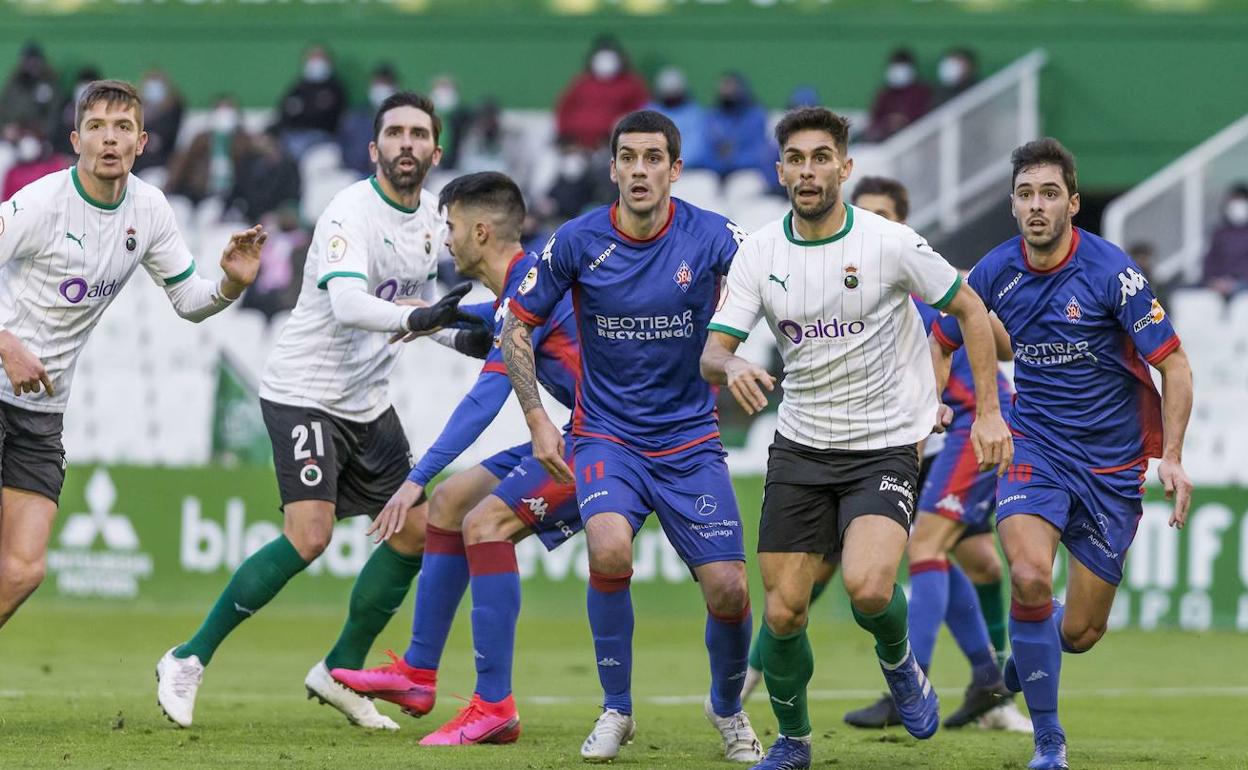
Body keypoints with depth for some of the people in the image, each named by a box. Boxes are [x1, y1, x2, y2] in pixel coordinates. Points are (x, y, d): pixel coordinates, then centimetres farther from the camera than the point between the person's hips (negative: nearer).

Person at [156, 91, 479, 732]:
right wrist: (415, 317, -49)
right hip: (305, 393, -8)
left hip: (368, 401, 8)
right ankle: (188, 661, -8)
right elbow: (348, 305, -34)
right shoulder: (350, 214, -19)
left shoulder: (431, 220, 6)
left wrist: (462, 332, 6)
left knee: (414, 533, 3)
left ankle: (340, 672, 19)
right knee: (308, 538, -20)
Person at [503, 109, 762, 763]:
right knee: (609, 548, -29)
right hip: (606, 437, -1)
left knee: (728, 590, -8)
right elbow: (517, 325, 3)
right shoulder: (578, 242, -7)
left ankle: (727, 708, 25)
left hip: (690, 441, 1)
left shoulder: (712, 237, -9)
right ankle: (616, 710, -9)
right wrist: (537, 421, -6)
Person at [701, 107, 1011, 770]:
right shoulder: (760, 253, -2)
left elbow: (970, 310, 1)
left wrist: (988, 411, -3)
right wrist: (731, 367, -30)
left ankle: (898, 661, 9)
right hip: (801, 446, 3)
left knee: (867, 588, -26)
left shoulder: (890, 243, -11)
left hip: (885, 445, -3)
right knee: (783, 610, -2)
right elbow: (712, 353, -5)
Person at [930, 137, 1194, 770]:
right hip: (1034, 448, 1)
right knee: (1028, 576, -26)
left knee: (1080, 633, 1)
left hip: (1112, 465, -1)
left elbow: (1174, 366, -11)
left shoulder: (1112, 273, -16)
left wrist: (1172, 457, -21)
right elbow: (942, 342, 14)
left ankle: (1029, 648, 41)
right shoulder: (995, 272, -5)